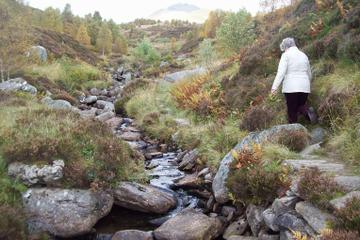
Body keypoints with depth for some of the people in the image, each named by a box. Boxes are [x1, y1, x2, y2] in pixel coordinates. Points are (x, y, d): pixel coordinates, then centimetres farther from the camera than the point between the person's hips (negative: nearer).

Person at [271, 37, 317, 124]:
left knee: (292, 110, 3)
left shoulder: (286, 55, -2)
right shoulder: (304, 55, 15)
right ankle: (307, 111, -13)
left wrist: (274, 87, -17)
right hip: (304, 87, 5)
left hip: (291, 87, -5)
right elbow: (309, 74, 22)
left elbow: (281, 72, -14)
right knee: (301, 105, 17)